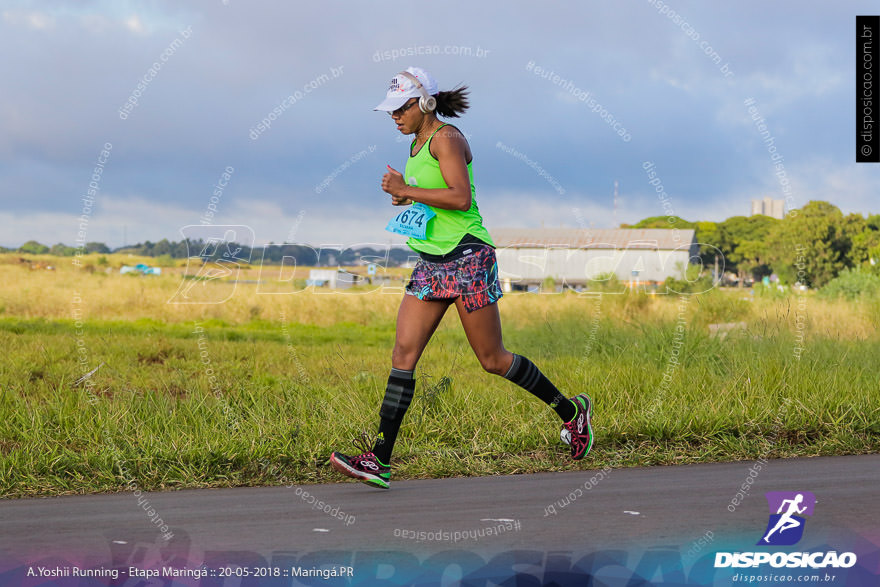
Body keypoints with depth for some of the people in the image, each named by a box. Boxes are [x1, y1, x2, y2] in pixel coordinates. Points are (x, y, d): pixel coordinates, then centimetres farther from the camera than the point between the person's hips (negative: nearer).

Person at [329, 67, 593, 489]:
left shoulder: (447, 138, -12)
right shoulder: (418, 143, 16)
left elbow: (461, 197, -23)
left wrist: (408, 191, -19)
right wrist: (406, 196, 8)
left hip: (466, 256, -9)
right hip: (431, 263, 9)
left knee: (492, 359, 0)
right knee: (403, 352, -3)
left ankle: (571, 411, 20)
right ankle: (379, 461, -7)